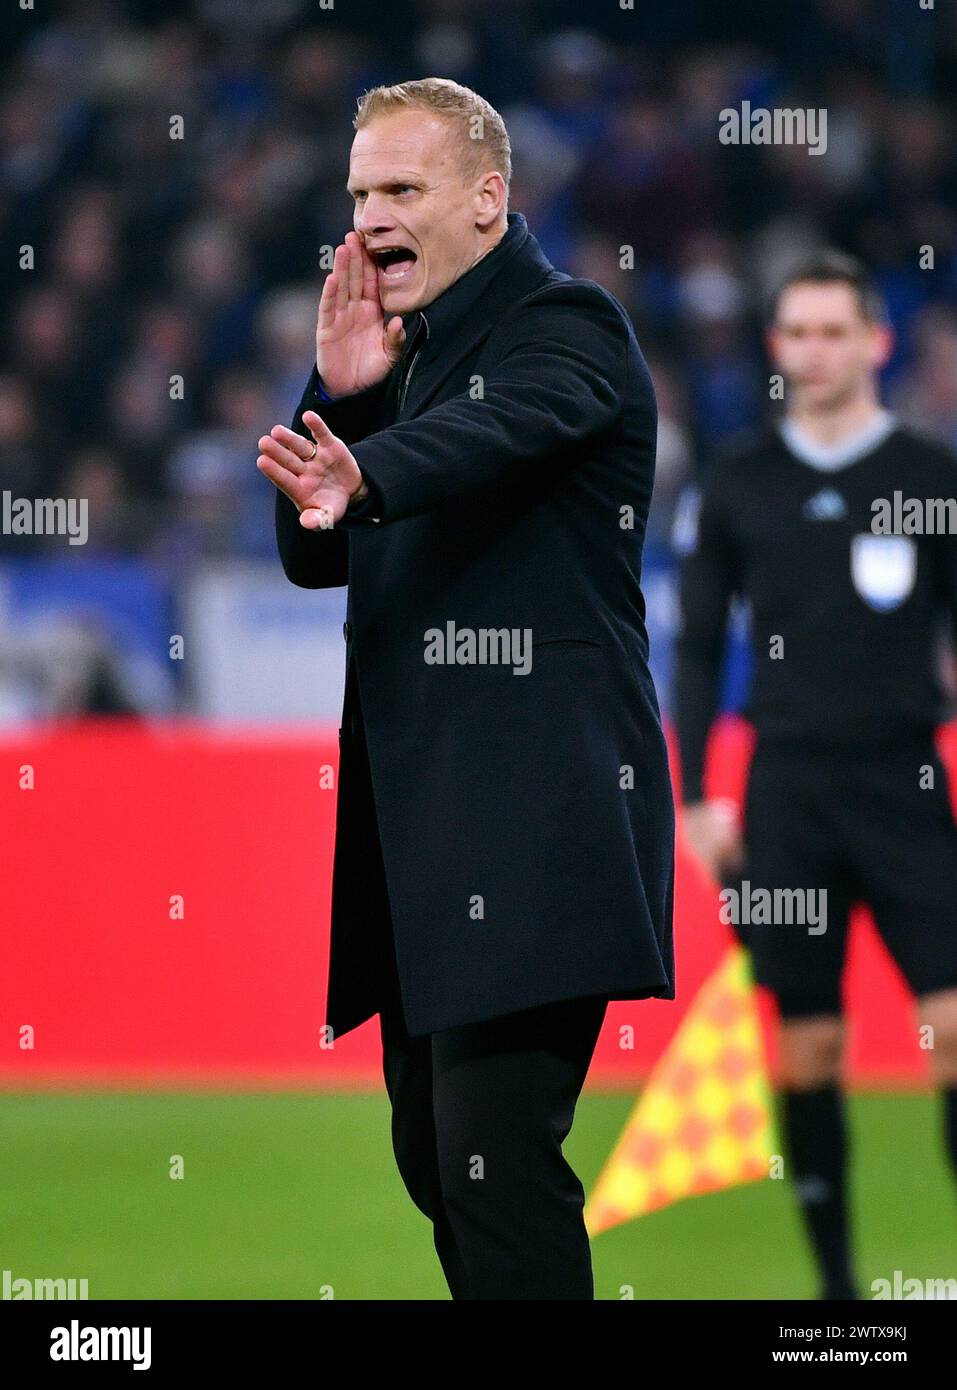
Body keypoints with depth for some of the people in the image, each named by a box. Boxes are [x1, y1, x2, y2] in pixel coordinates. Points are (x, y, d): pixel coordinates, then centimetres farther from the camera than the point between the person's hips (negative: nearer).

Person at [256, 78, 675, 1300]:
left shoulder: (564, 327, -7)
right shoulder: (413, 357, 19)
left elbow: (490, 431, -30)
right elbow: (317, 560, 15)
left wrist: (357, 474, -51)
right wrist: (340, 397, -1)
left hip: (533, 818, -10)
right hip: (419, 820, 10)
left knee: (494, 1159, -17)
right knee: (433, 1153, 15)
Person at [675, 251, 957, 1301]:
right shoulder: (737, 486, 7)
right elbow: (699, 648, 11)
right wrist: (694, 800, 5)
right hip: (785, 789, 1)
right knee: (806, 1046, 1)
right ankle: (835, 1276, 10)